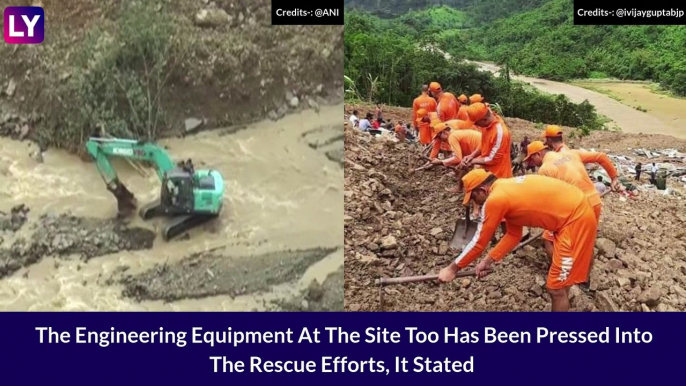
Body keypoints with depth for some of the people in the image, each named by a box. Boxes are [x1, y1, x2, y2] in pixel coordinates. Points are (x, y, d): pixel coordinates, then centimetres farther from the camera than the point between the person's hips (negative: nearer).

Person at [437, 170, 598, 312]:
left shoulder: (495, 199, -15)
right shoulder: (508, 189, 13)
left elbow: (479, 241, -5)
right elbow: (514, 235, 18)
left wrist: (453, 268, 5)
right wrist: (488, 260, 15)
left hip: (575, 218, -10)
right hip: (576, 211, 10)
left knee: (556, 288, 1)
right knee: (559, 281, 25)